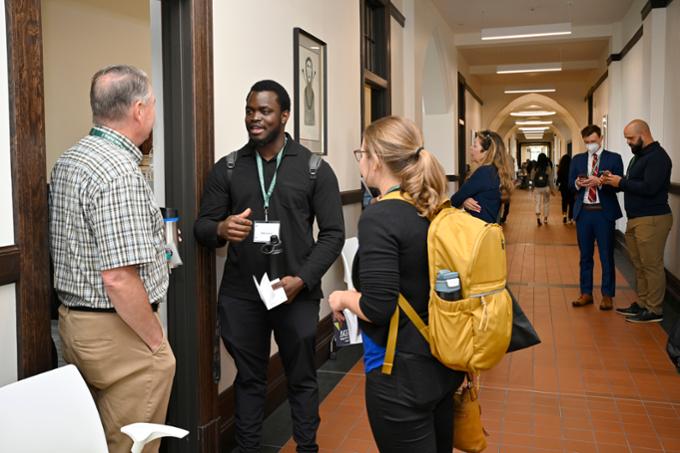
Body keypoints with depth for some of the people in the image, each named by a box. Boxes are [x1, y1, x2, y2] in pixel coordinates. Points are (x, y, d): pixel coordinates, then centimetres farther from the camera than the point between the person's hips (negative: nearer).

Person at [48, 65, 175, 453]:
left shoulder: (68, 161, 8)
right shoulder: (120, 173, -22)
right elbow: (118, 279, -26)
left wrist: (153, 240, 24)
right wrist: (156, 342, -14)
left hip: (74, 320, 9)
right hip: (117, 332, -9)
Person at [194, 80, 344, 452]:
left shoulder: (314, 168, 0)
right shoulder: (226, 168, 5)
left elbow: (333, 233, -2)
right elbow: (201, 227, 4)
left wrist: (302, 279, -14)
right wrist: (221, 229, -20)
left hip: (296, 293, -1)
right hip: (240, 295, 2)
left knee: (301, 378, 12)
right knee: (248, 379, 15)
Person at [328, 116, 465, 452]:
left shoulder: (379, 217, -21)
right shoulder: (437, 209, 1)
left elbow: (377, 309, -24)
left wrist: (343, 298, -7)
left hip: (401, 372, -7)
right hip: (443, 360, 8)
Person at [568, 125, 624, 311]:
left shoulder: (614, 158, 1)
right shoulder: (577, 159, 10)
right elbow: (570, 185, 6)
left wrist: (599, 182, -23)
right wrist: (577, 183, -16)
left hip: (604, 212, -3)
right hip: (583, 212, 3)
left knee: (606, 256, 3)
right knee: (585, 255, 10)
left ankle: (607, 295, 13)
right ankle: (586, 293, 20)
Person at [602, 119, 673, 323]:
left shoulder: (657, 157, -12)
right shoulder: (638, 156, 18)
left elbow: (649, 188, -23)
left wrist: (621, 182, -14)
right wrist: (614, 182, 1)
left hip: (652, 219, -9)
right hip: (635, 219, 9)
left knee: (652, 266, -3)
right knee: (640, 265, 11)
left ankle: (654, 310, 4)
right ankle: (642, 304, 19)